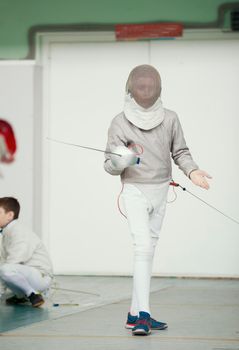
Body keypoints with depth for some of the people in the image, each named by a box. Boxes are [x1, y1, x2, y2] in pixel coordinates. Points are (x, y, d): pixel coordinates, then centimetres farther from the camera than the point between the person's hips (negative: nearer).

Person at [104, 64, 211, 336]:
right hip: (135, 191, -4)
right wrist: (123, 159, -31)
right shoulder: (120, 123, -11)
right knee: (143, 248, -19)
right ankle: (143, 316, -24)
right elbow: (110, 165, -9)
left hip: (160, 191, 4)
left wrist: (192, 171, -15)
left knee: (147, 250, 11)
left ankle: (135, 314, 21)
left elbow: (180, 152, 4)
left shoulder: (169, 119, -3)